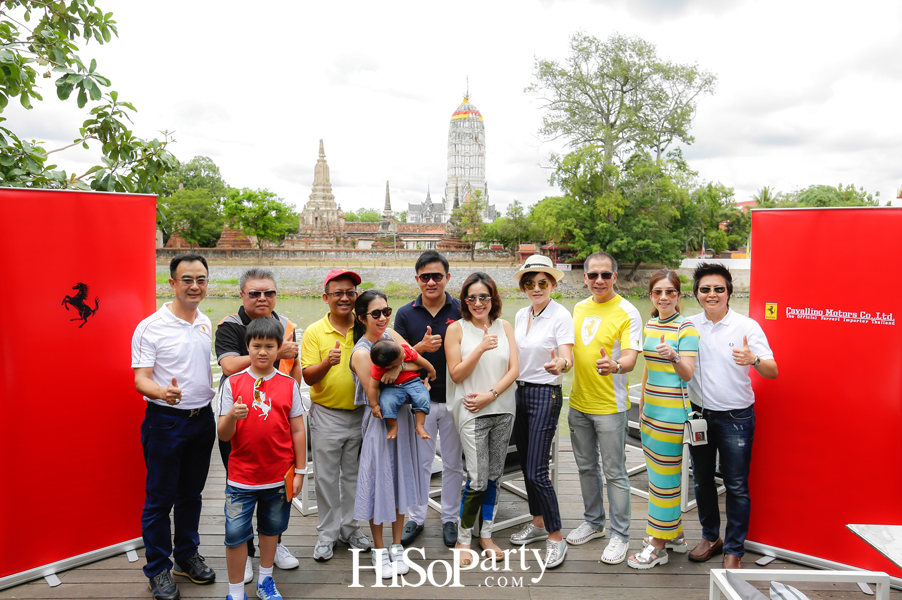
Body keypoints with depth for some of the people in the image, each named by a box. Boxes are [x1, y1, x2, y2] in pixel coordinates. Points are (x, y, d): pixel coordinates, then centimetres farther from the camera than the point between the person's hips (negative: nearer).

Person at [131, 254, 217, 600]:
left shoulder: (206, 323, 6)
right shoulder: (150, 327, -12)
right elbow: (141, 378, -15)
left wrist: (214, 401, 9)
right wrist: (162, 392, -35)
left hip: (202, 419, 5)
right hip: (165, 421, -5)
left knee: (191, 494, 17)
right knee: (160, 498, 6)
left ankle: (187, 556, 34)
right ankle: (158, 570, 22)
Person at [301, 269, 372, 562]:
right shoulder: (314, 332, -6)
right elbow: (308, 377, -10)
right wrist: (327, 363, -29)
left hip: (359, 413, 2)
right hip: (326, 414, -2)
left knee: (353, 474, 15)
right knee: (326, 477, 6)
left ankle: (349, 527, 31)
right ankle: (327, 532, 22)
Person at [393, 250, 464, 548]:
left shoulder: (461, 311, -3)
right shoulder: (405, 314, -1)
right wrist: (422, 347, -21)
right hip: (419, 399, 1)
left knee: (453, 463, 12)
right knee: (419, 462, 10)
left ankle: (450, 518, 28)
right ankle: (416, 518, 27)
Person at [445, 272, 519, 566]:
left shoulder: (504, 326, 7)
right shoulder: (457, 329, -3)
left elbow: (514, 369, 2)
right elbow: (456, 374, -7)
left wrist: (490, 395, -11)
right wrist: (481, 348, -19)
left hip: (503, 410, 4)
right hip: (472, 413, -3)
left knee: (493, 476, 11)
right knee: (478, 479, -6)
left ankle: (486, 534, 28)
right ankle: (463, 539, 14)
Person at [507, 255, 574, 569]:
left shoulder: (561, 316, -12)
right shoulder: (521, 315, 8)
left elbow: (568, 357, -24)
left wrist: (561, 364, -44)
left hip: (545, 394, -7)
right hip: (519, 391, 7)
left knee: (536, 470, -9)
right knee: (526, 464, 15)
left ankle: (556, 538, 6)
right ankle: (538, 523, 32)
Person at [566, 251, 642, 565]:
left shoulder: (627, 312, -11)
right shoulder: (579, 308, 8)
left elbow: (631, 357, -20)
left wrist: (615, 366, -40)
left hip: (610, 406, -6)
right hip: (579, 402, 6)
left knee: (614, 472, 3)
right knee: (586, 466, 18)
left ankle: (619, 535, 19)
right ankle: (594, 522, 36)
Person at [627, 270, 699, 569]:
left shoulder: (686, 328, -11)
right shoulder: (650, 325, 10)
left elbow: (689, 375, -16)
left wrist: (674, 356, -36)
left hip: (672, 411, -8)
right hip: (651, 408, 8)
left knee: (665, 476, 0)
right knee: (656, 474, 16)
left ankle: (659, 546, 11)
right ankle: (675, 534, 31)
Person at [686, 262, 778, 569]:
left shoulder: (747, 326, -8)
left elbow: (772, 372, -14)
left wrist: (754, 360, -34)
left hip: (736, 417, -3)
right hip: (699, 414, 4)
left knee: (736, 486, 2)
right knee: (702, 480, 15)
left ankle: (733, 550, 18)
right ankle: (710, 537, 34)